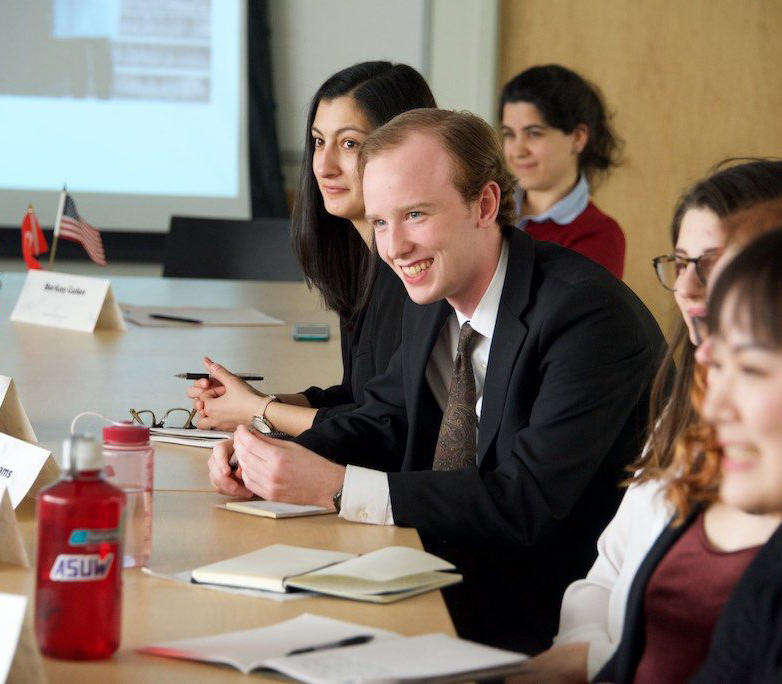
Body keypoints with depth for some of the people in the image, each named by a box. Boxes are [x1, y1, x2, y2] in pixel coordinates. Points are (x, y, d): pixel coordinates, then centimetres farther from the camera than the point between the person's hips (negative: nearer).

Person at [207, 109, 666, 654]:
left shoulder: (589, 316, -22)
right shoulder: (435, 298, 3)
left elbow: (526, 504, -26)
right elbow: (387, 420, 16)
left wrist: (335, 486, -27)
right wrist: (276, 460, -5)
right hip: (449, 580, 7)